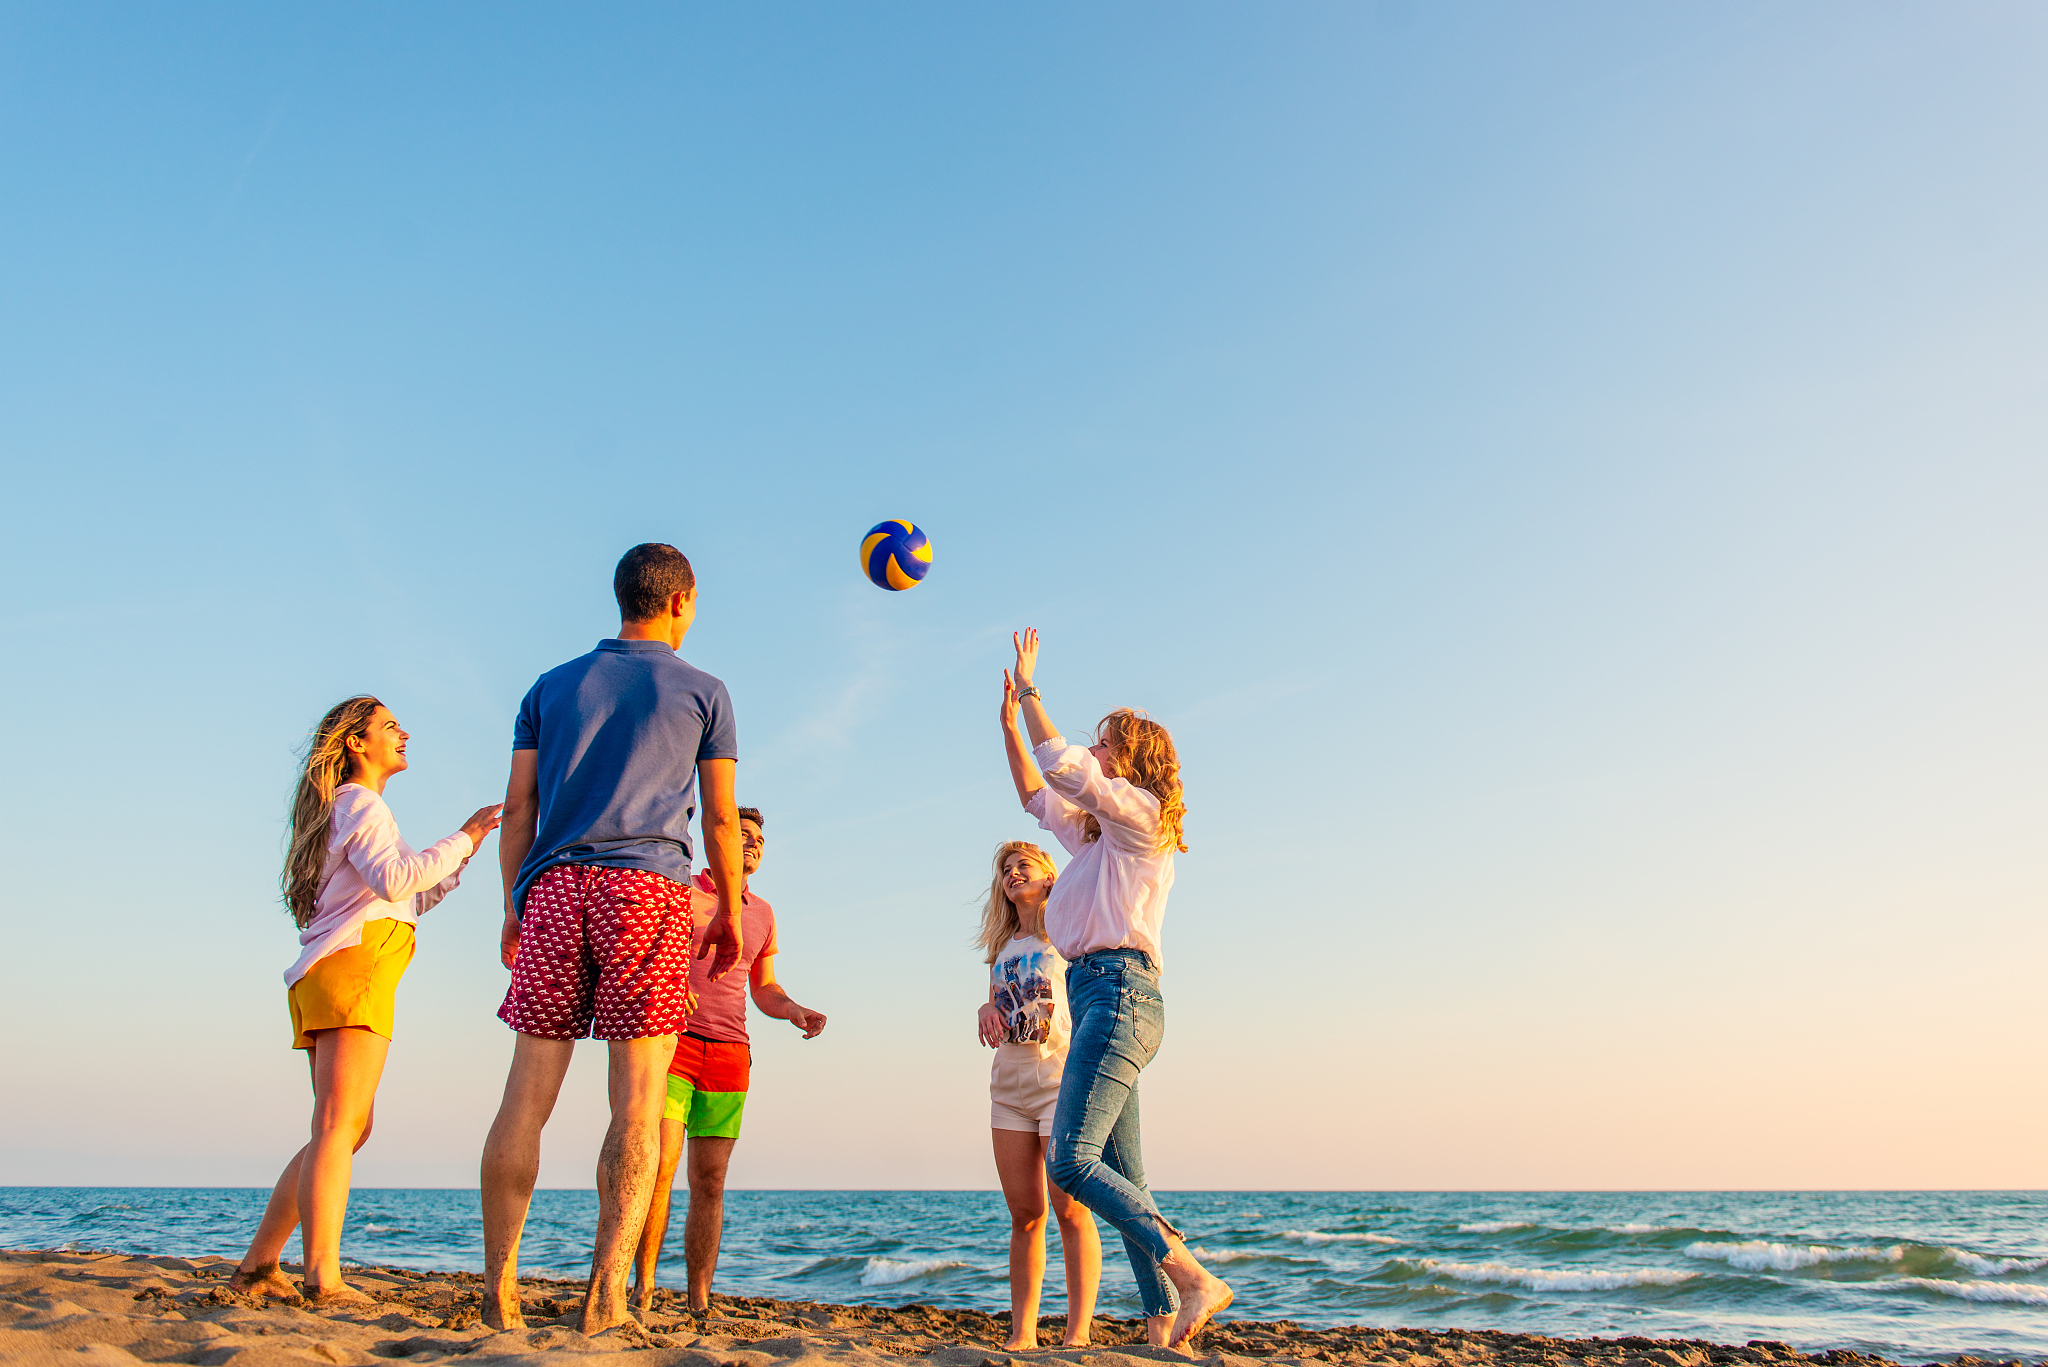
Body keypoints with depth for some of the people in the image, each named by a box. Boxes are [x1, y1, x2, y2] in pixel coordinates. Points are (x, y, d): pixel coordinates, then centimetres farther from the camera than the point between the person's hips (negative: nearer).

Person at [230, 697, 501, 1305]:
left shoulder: (347, 809, 30)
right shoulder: (359, 802, 0)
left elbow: (404, 903, 29)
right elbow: (394, 879, -18)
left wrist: (461, 858, 24)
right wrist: (461, 839, -10)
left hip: (323, 981, 10)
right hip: (352, 966, -10)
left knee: (346, 1130, 10)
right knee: (339, 1126, -17)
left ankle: (259, 1265, 12)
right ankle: (324, 1278, -23)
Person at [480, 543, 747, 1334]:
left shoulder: (552, 686, 20)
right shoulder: (701, 691, 12)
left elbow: (518, 810, 14)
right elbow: (720, 820, 10)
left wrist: (513, 911, 18)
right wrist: (730, 914, 19)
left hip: (553, 887, 3)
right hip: (648, 889, -3)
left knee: (527, 1097, 5)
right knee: (638, 1099, -4)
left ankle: (499, 1286, 4)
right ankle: (607, 1292, -10)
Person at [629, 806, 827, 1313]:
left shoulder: (762, 913, 18)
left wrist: (797, 1012, 3)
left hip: (729, 1052, 4)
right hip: (672, 1039, -4)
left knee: (709, 1181, 2)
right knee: (660, 1163, -17)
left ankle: (700, 1301, 5)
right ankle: (643, 1288, -8)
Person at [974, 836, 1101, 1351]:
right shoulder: (1004, 945, 17)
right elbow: (994, 1000, 18)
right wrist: (985, 1012, -2)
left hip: (1062, 1077, -5)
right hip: (1008, 1084, 5)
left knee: (1070, 1210, -7)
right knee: (1024, 1214, 5)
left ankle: (1078, 1332, -4)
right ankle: (1022, 1332, 7)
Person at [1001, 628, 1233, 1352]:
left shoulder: (1140, 812, 0)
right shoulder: (1099, 830, 26)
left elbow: (1061, 767, -10)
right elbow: (1037, 794, 36)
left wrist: (1030, 688, 1)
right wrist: (1011, 722, 29)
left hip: (1117, 987, -10)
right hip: (1102, 996, 10)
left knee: (1071, 1160, -21)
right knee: (1122, 1180, 3)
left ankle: (1196, 1281, -23)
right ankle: (1164, 1328, 2)